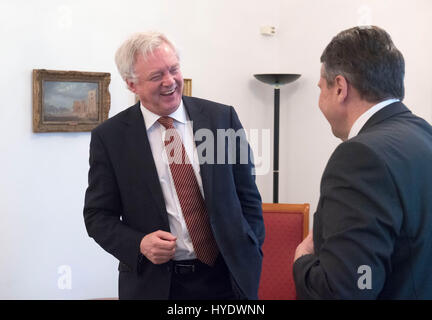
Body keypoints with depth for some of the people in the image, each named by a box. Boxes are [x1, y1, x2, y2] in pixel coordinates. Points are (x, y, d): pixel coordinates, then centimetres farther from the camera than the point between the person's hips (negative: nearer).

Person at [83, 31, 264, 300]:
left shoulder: (222, 117, -2)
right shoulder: (109, 137, -5)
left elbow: (247, 197, 3)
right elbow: (98, 215, 0)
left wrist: (251, 262, -2)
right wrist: (139, 244, -16)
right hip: (152, 284, -1)